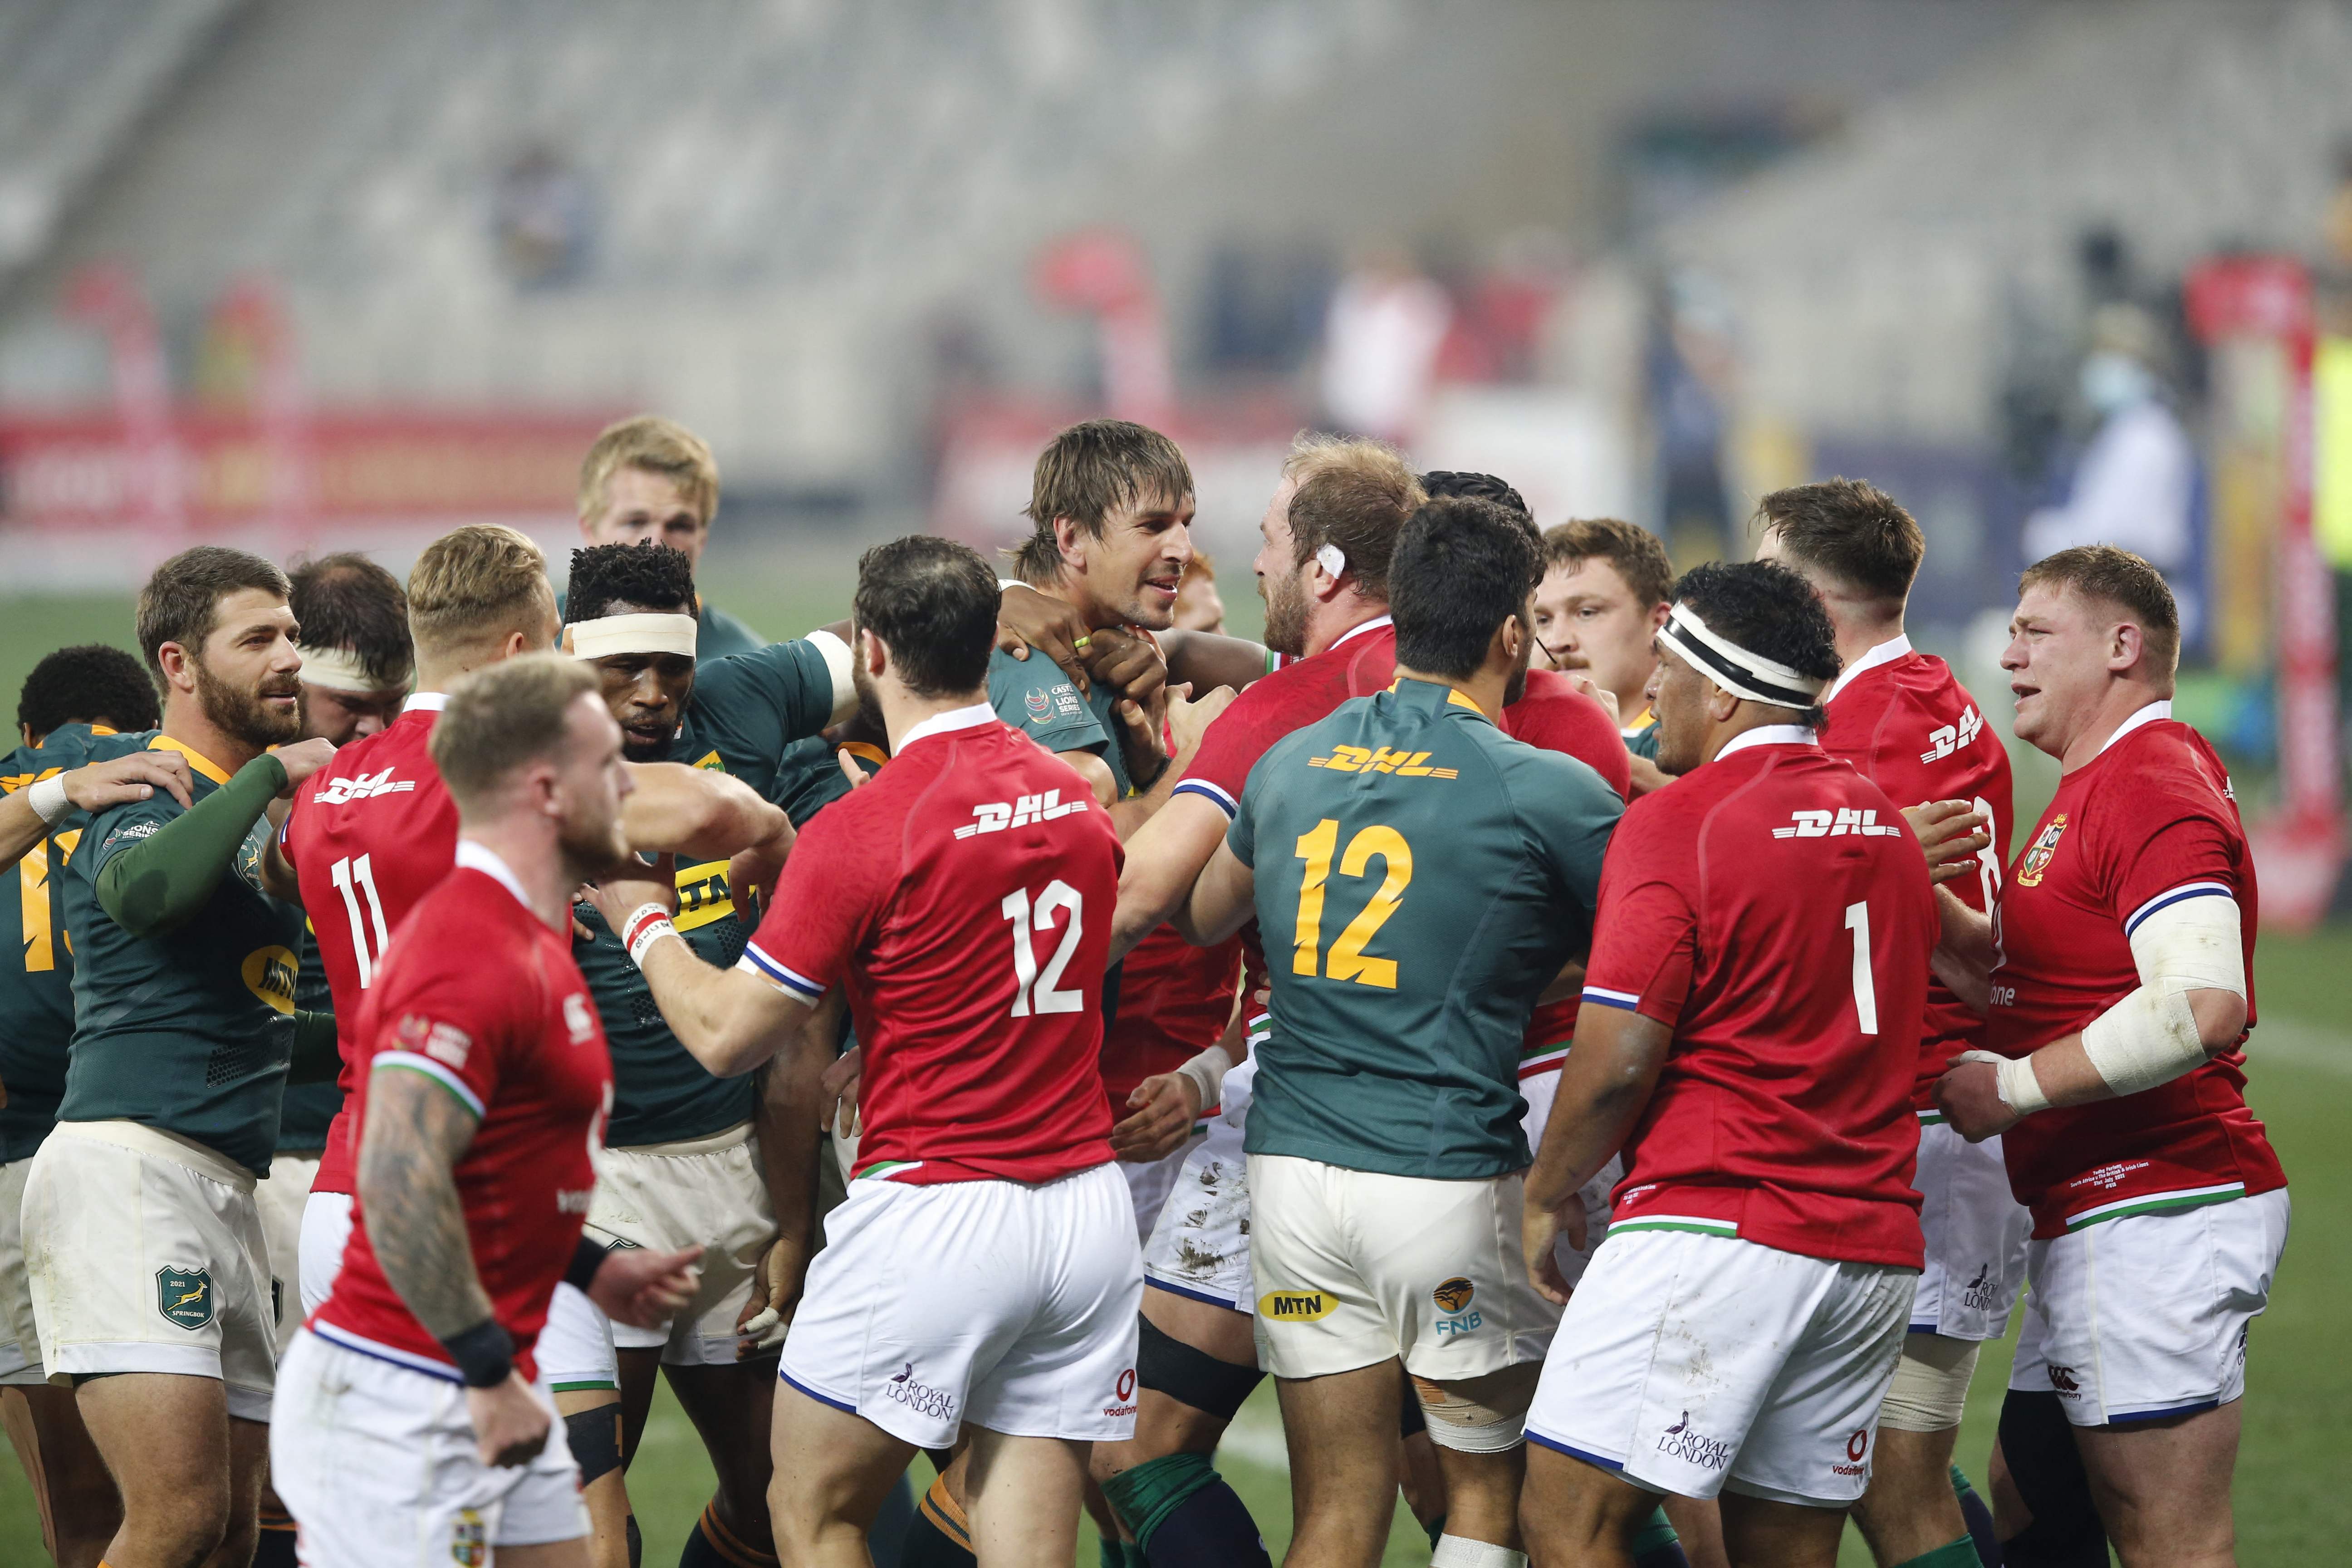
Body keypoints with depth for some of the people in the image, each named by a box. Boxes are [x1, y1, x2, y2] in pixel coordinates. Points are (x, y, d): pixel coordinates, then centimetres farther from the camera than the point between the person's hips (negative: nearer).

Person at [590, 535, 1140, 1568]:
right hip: (1088, 1204, 6)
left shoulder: (862, 832, -12)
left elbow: (725, 1036, -7)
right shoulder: (1080, 803, 7)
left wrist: (641, 919, 13)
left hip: (935, 1205, -6)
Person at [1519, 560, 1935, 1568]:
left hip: (1719, 1228, -8)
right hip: (1873, 1246, 8)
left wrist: (1547, 1193, 1)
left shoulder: (1677, 823, -9)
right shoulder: (1881, 820, 14)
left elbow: (1618, 1058, -11)